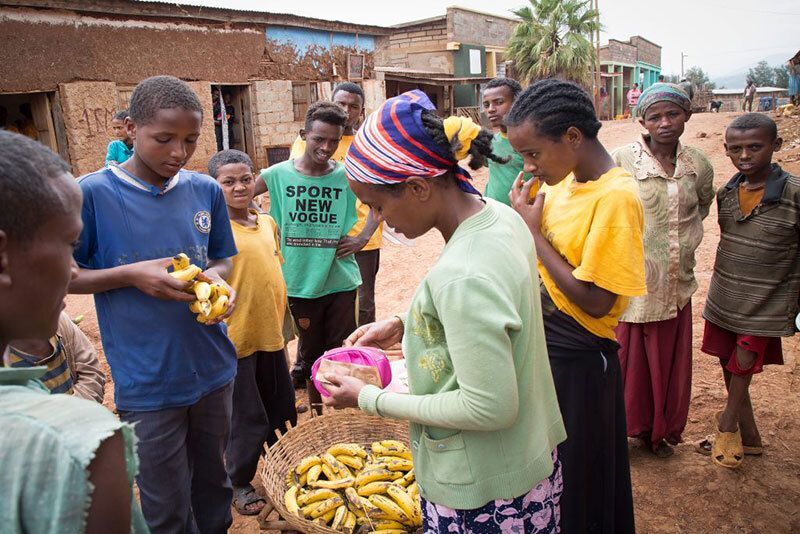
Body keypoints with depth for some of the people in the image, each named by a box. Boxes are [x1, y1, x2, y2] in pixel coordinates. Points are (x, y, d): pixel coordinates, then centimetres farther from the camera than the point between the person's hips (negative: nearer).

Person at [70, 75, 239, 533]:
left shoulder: (207, 191, 0)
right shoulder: (92, 194, -12)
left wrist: (215, 275, -11)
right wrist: (130, 275, -20)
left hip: (213, 370, 4)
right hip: (148, 385, -3)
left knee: (214, 487, 22)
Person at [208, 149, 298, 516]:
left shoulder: (268, 223, 5)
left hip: (271, 334, 6)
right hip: (235, 338, -6)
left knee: (282, 408, 20)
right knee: (247, 417, 8)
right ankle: (239, 484, 30)